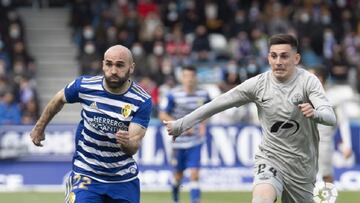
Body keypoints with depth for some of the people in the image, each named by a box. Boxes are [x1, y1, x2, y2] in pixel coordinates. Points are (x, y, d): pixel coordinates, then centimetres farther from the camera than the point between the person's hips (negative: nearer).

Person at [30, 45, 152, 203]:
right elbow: (58, 100, 11)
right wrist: (40, 127, 23)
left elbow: (134, 147, -21)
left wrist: (126, 143, -44)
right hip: (85, 176, -1)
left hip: (124, 180, 1)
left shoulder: (142, 101, -15)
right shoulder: (83, 86, -12)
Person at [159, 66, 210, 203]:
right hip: (178, 140, -1)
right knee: (178, 174, 14)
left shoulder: (203, 95, -2)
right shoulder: (173, 95, -11)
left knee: (194, 174, -11)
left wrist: (203, 124, -2)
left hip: (195, 141, 1)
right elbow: (162, 115, -8)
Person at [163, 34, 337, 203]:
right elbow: (217, 104, 2)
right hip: (270, 158, -1)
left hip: (302, 165, 1)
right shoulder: (258, 84, -5)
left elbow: (330, 117, -23)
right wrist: (180, 125, 5)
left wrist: (314, 113, -47)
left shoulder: (308, 81, -11)